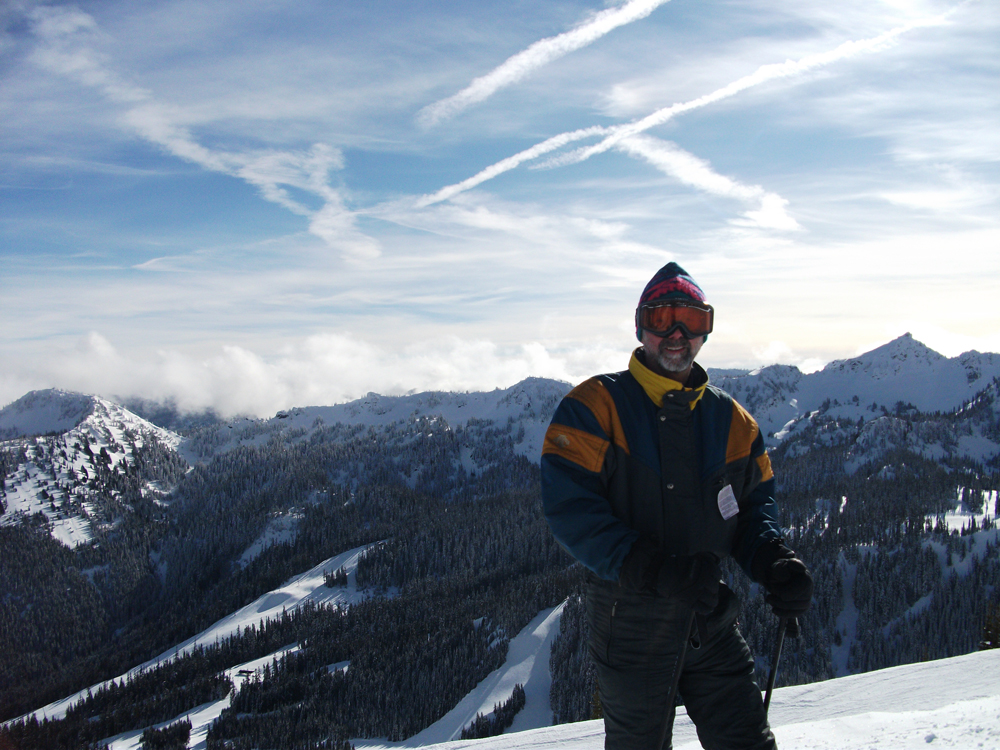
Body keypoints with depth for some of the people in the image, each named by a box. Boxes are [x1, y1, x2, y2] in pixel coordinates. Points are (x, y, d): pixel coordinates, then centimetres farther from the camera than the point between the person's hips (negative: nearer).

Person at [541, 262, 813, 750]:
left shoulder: (732, 421, 7)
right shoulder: (596, 406, -8)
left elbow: (756, 505, 12)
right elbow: (567, 505, -17)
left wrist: (775, 563, -11)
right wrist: (655, 569, -27)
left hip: (714, 629, 4)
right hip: (630, 630, -3)